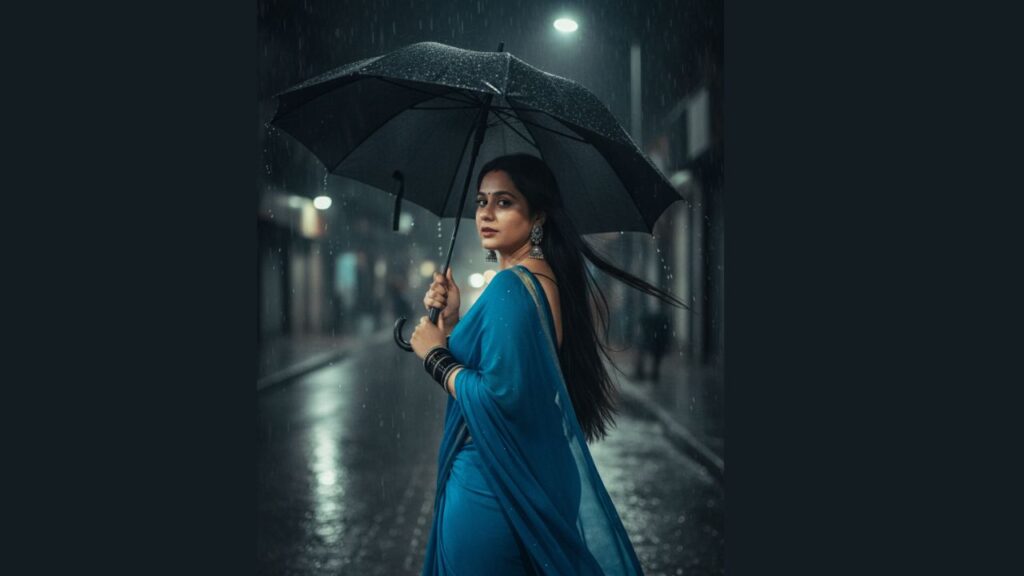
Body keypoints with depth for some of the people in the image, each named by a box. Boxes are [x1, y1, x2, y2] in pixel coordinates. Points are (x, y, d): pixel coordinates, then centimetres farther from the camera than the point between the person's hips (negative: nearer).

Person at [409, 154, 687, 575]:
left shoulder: (510, 286, -19)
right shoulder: (546, 278, 10)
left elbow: (499, 395, -27)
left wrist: (435, 355, -13)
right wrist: (453, 320, 1)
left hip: (487, 485, -9)